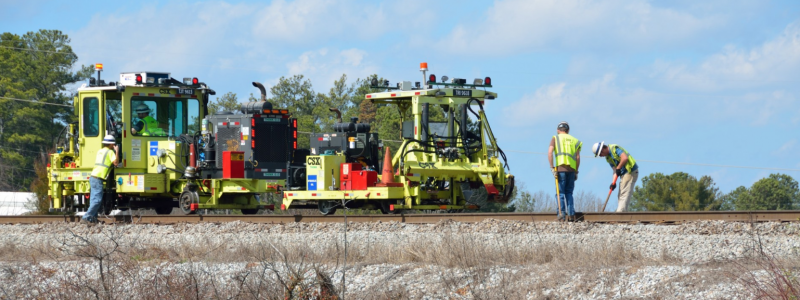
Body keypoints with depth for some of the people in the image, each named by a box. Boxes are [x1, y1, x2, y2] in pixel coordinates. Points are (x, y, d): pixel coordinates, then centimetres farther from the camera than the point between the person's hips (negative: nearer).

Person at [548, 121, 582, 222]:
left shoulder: (555, 138, 10)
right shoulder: (574, 140, 18)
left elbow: (550, 152, -5)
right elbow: (578, 157, 10)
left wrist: (552, 167, -7)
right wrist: (576, 172, 15)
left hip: (561, 168, -3)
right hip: (572, 169, 3)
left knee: (560, 193, -1)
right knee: (569, 193, 12)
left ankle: (562, 214, -12)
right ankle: (571, 214, 2)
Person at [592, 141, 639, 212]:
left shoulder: (614, 148, -14)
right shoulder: (608, 157, 14)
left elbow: (625, 158, -28)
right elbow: (615, 170, 8)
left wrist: (618, 168, -18)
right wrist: (613, 183, -5)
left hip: (631, 172, -10)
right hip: (624, 174, 10)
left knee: (624, 195, -14)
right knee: (620, 196, 11)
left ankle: (620, 213, -18)